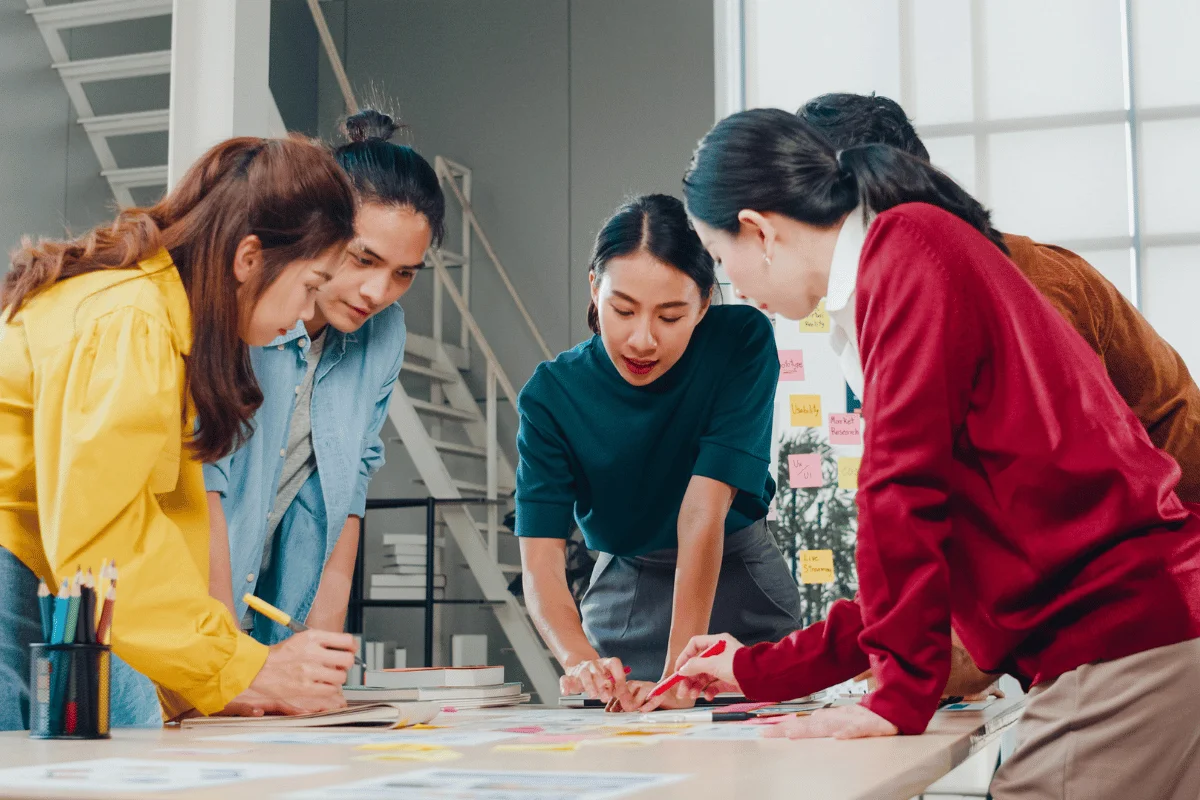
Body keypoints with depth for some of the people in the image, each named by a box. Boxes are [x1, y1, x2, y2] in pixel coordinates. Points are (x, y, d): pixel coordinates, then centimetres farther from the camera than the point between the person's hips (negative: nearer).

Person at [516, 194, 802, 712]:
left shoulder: (743, 341, -21)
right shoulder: (551, 394, -17)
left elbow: (704, 510, -28)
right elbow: (540, 562, -24)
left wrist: (678, 676, -33)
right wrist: (580, 661, -44)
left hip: (740, 590, 0)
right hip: (624, 598, 1)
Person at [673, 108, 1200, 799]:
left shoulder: (908, 240, -7)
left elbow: (904, 486, -16)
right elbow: (924, 558, 25)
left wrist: (901, 696, -11)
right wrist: (759, 671, 29)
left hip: (1121, 633, -10)